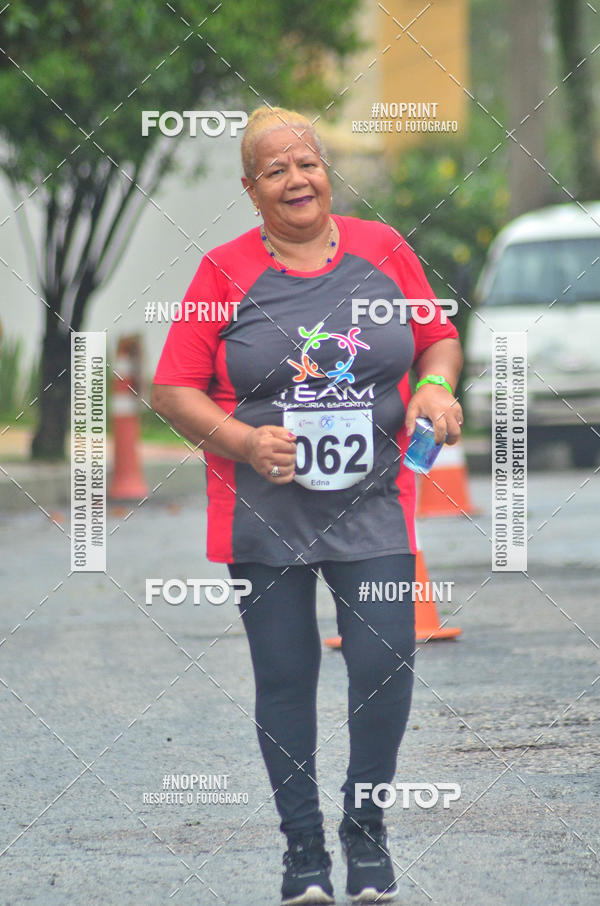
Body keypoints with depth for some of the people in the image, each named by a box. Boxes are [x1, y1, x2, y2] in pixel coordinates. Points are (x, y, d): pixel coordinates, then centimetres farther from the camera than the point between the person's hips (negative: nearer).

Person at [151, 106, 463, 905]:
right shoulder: (225, 271, 0)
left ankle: (366, 828, 11)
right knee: (285, 679, 3)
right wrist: (244, 441, -15)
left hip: (372, 508, 1)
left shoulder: (380, 249, 5)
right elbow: (174, 389, 0)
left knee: (385, 661, -10)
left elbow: (439, 337, 16)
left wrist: (437, 385, -6)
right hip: (265, 513, 0)